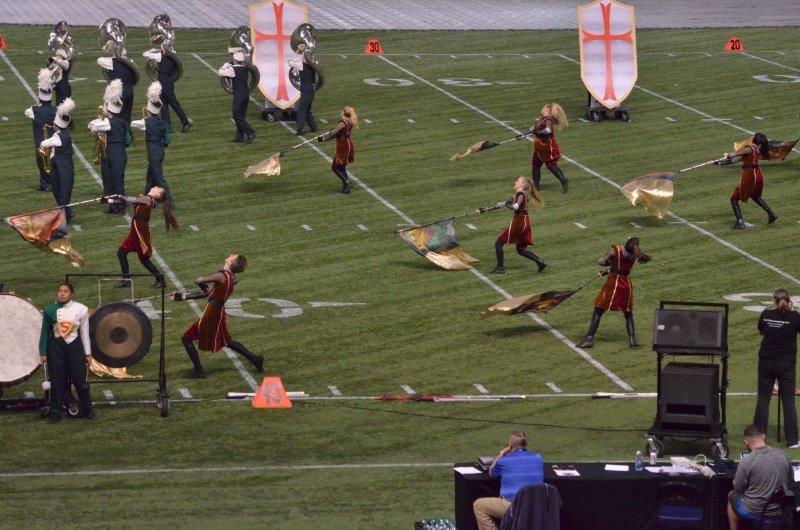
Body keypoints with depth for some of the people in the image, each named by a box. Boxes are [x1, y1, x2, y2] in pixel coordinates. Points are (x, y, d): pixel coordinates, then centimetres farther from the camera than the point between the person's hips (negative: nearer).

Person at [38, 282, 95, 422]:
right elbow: (45, 332, 4)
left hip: (74, 345, -1)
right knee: (57, 381, 3)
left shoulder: (80, 309, -1)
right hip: (56, 346, 1)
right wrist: (43, 353, 1)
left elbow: (84, 332, 4)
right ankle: (56, 413, 11)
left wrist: (87, 353, 5)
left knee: (80, 379, 0)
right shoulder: (50, 310, 0)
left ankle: (87, 410, 12)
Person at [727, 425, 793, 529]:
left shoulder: (746, 461, -21)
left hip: (754, 513, -4)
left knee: (731, 496, 27)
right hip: (781, 512, 4)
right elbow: (791, 483, 6)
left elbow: (737, 488, -8)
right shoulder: (784, 457, -8)